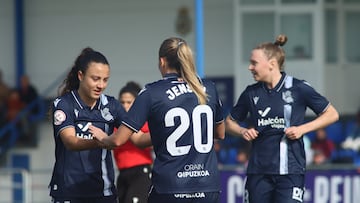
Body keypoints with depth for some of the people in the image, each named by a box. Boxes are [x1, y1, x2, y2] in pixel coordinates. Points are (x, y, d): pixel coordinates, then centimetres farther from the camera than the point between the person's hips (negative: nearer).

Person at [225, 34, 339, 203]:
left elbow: (332, 114, 4)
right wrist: (243, 131, 0)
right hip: (258, 172, 4)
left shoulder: (298, 89, -3)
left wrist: (302, 129, -7)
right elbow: (229, 122, 21)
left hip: (290, 171, -4)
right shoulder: (251, 93, 8)